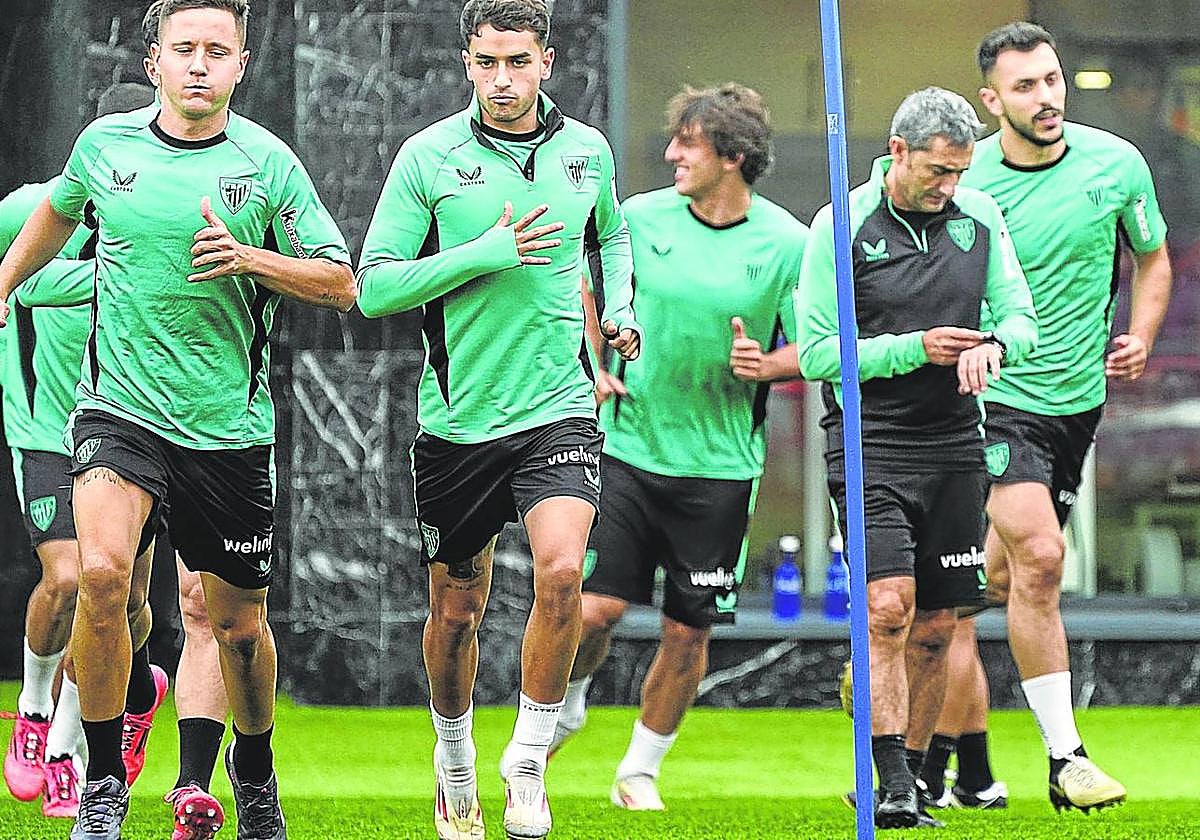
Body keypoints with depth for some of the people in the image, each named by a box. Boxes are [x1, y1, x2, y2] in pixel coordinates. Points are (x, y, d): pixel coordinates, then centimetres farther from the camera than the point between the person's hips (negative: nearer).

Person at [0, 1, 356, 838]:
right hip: (122, 412, 0)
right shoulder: (105, 143, 2)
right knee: (101, 575, -25)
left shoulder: (268, 163, -3)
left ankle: (255, 768, 40)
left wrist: (247, 257, -17)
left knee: (240, 625, 10)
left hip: (231, 428, 0)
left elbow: (341, 284, -3)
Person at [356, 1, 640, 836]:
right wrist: (488, 253, -18)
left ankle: (530, 761, -6)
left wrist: (620, 310, 9)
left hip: (559, 407, 1)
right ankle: (455, 762, 35)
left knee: (561, 570, -22)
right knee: (456, 611, 9)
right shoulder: (429, 157, -6)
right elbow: (374, 287, -10)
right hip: (459, 416, -1)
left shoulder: (587, 151, 5)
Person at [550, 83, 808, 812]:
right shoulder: (641, 218, 0)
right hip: (630, 446, 1)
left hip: (721, 464, -1)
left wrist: (765, 365, -18)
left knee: (688, 631, 4)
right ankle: (565, 708, 26)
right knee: (595, 608, -6)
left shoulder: (787, 244, -5)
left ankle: (641, 770, 22)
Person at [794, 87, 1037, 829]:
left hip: (955, 447, 5)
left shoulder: (980, 217, 6)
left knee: (936, 625, 7)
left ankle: (910, 774, 19)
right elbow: (816, 353, -8)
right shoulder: (841, 226, -7)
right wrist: (914, 349, -17)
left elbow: (1022, 319, 10)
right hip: (871, 445, -5)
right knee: (889, 607, -17)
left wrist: (992, 345, -14)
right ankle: (893, 790, -17)